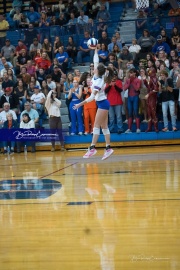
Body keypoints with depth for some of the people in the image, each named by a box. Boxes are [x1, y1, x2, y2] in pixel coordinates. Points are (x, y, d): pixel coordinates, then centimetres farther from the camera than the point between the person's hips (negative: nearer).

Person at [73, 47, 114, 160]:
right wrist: (95, 50, 16)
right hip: (102, 103, 9)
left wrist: (80, 104, -26)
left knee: (96, 126, -10)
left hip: (102, 104, -9)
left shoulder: (98, 82, -21)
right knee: (104, 126, 7)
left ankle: (92, 148, -11)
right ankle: (108, 148, 7)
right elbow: (96, 62, 12)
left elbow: (92, 97, -25)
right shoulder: (98, 76, 1)